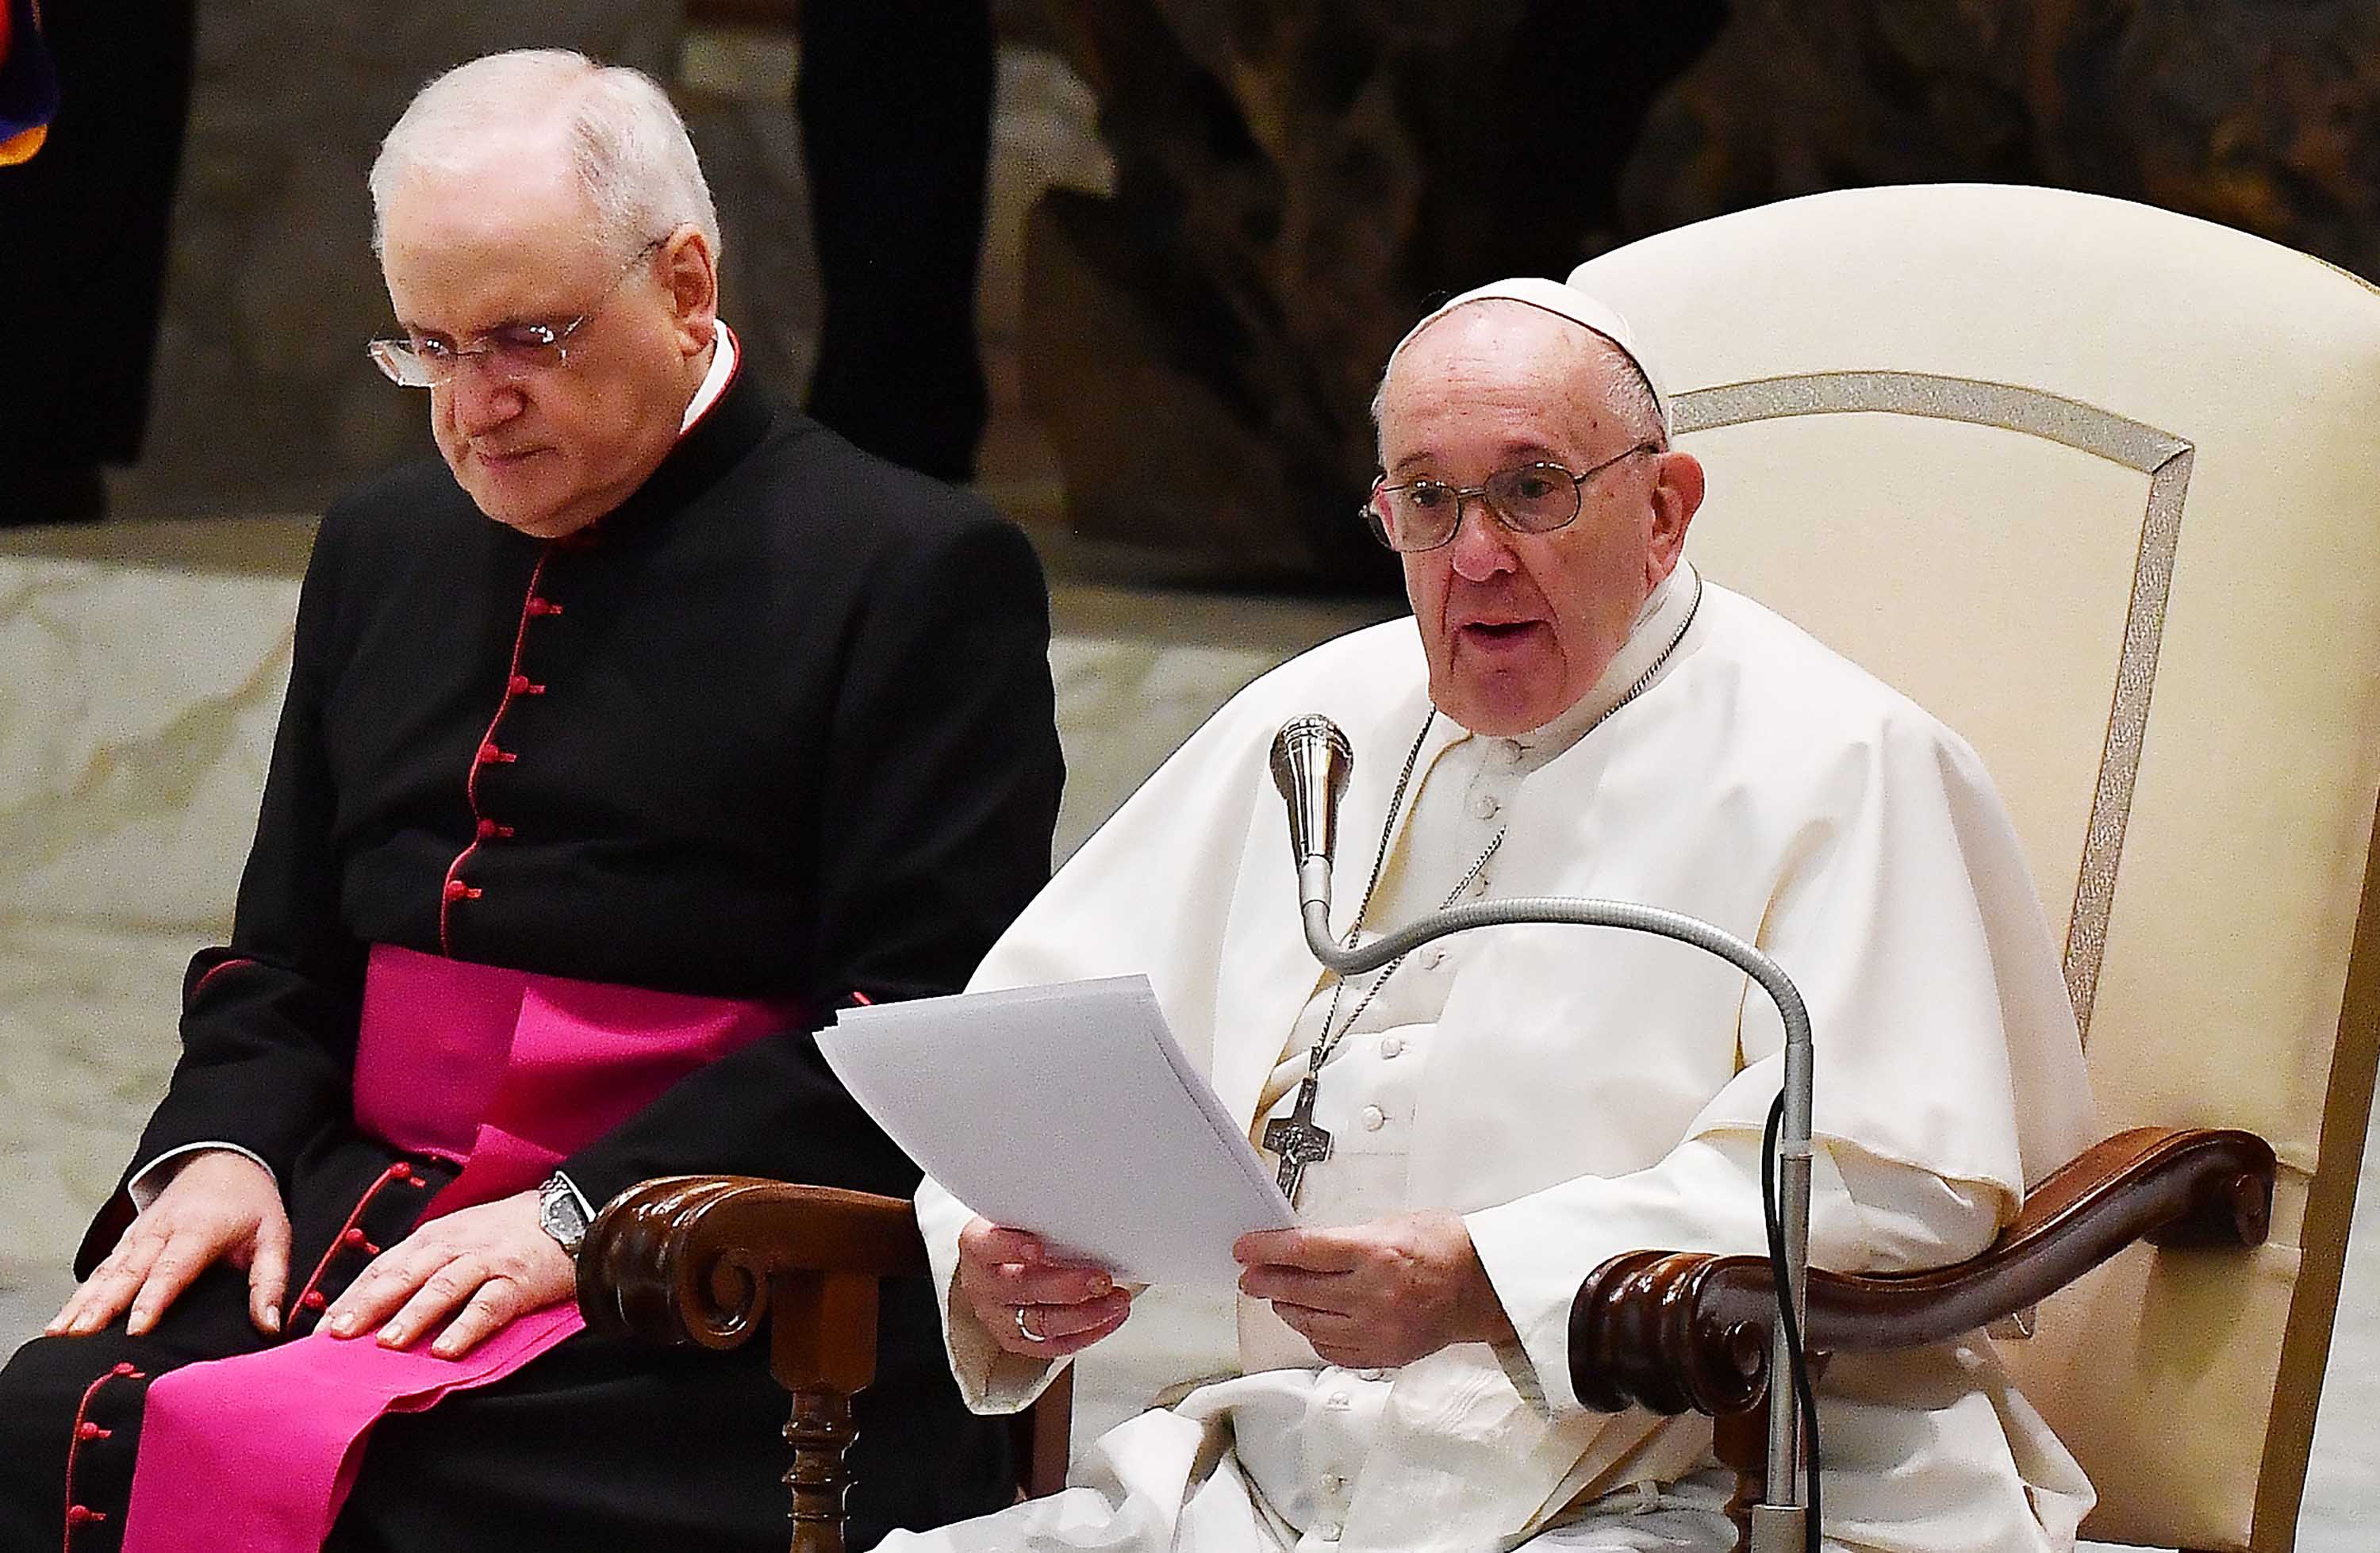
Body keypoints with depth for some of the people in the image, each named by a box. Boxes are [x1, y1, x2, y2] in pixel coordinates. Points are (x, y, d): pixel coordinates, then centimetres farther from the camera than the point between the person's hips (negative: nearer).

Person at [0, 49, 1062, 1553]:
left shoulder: (921, 570, -1)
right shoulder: (384, 548, 20)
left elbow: (924, 1025, -9)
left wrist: (582, 1217, -17)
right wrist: (221, 1145, 3)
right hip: (360, 1225, 6)